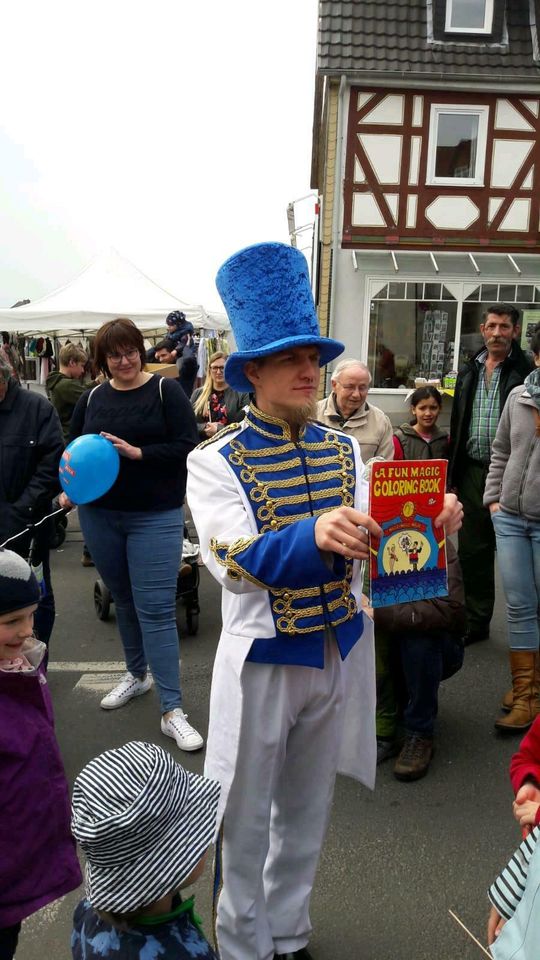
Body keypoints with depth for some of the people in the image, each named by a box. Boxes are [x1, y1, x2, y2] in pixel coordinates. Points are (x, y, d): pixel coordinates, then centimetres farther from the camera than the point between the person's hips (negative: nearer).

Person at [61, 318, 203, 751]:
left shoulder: (166, 391, -6)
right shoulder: (92, 399, 6)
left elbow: (187, 447, -11)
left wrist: (137, 452, -21)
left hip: (156, 517, -4)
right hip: (100, 516, 5)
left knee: (156, 609, -6)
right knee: (124, 601, 18)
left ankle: (172, 711, 0)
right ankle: (137, 674, 40)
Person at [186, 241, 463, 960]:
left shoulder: (346, 451, 3)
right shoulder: (216, 461, -11)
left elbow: (370, 543, -2)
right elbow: (234, 561, -24)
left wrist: (427, 527, -22)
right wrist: (315, 533, -41)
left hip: (340, 653, 5)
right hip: (262, 658, -4)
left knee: (307, 809, 22)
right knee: (248, 818, 13)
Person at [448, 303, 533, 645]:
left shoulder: (526, 371, -5)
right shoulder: (469, 371, 13)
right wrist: (454, 472, 11)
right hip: (472, 472, 5)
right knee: (472, 550, 12)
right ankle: (476, 621, 25)